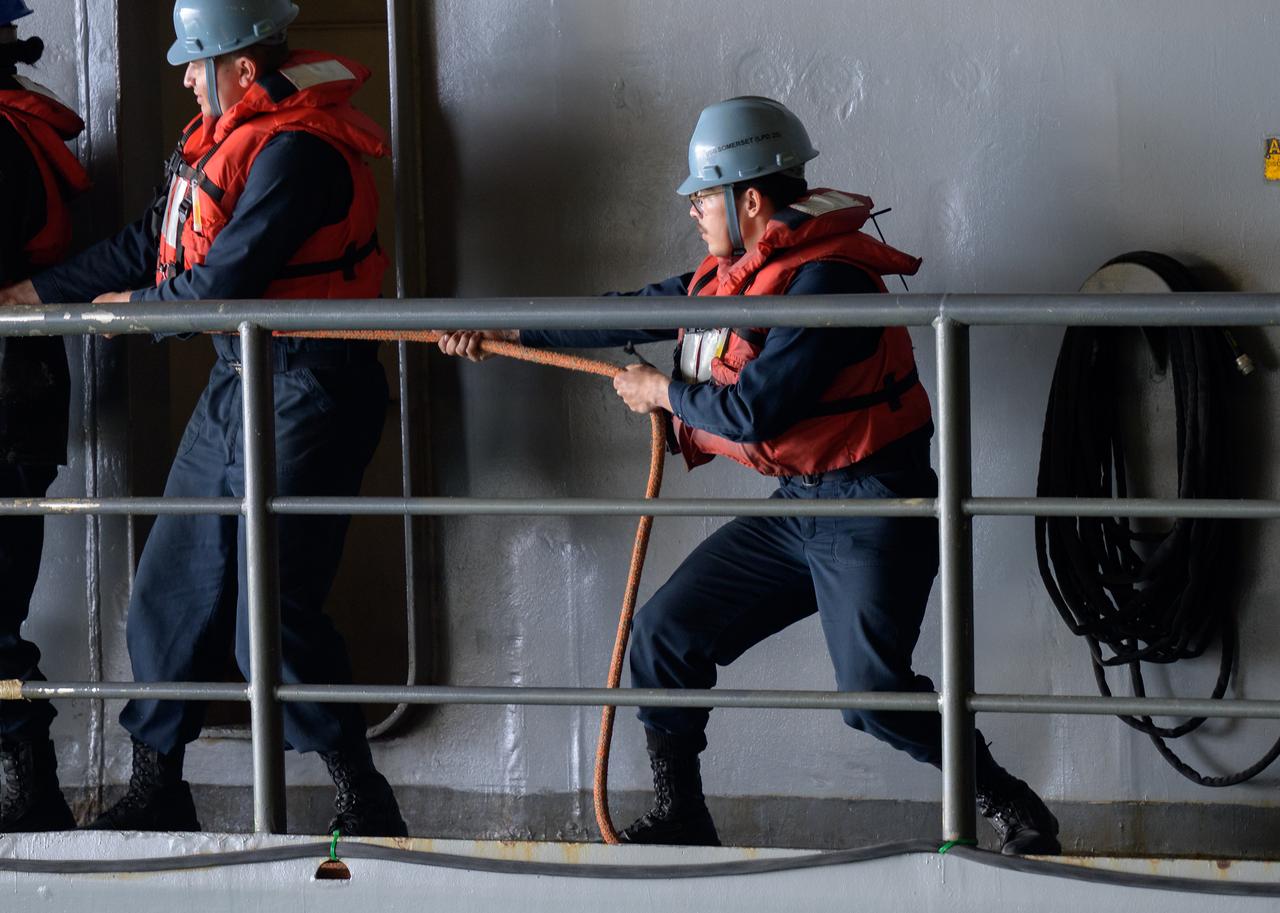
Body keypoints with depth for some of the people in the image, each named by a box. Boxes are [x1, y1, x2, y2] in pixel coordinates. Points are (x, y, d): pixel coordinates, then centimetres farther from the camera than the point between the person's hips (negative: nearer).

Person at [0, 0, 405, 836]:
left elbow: (225, 282, -22)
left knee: (273, 619, -12)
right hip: (236, 384, 10)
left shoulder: (298, 153, -20)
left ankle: (368, 811, -2)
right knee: (172, 589, 12)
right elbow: (155, 243, 17)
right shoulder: (231, 134, 12)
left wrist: (133, 309, -3)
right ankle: (156, 794, 22)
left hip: (302, 393, -10)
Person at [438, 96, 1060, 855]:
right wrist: (508, 331, 22)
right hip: (797, 508, 9)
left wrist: (663, 392, -7)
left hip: (870, 509, -9)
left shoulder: (827, 279, -21)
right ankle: (680, 822, 15)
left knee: (873, 694, -19)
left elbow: (756, 409, -24)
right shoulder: (741, 272, 9)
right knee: (665, 635, 5)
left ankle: (1010, 807, -1)